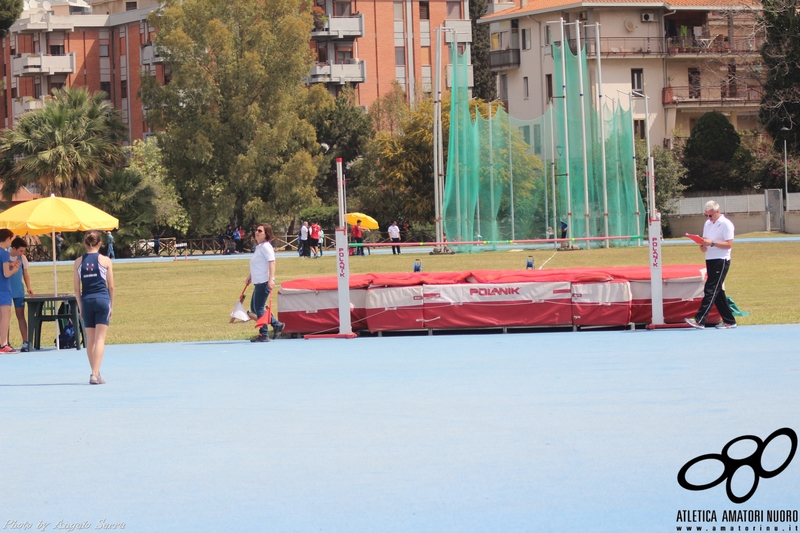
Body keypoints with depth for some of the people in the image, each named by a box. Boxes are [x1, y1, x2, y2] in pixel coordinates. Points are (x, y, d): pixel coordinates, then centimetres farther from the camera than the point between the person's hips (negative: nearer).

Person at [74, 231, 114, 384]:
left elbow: (76, 287, 4)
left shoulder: (79, 262, 3)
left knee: (90, 339, 12)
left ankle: (95, 373, 18)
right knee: (100, 338, -3)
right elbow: (111, 286, 1)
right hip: (102, 299, -2)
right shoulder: (105, 260, -2)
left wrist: (80, 306, 13)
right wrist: (112, 305, 11)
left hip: (86, 301, 2)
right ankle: (96, 374, -13)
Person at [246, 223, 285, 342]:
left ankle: (263, 335, 1)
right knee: (254, 308, 14)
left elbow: (272, 263, -21)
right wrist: (250, 276, 31)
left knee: (259, 308, -6)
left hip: (264, 282, -10)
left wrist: (271, 279, -29)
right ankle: (276, 324, 20)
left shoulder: (266, 247, -13)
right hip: (258, 282, 10)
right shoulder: (258, 247, 16)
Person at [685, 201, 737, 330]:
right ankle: (729, 321, 14)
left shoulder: (725, 224, -9)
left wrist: (712, 243, -23)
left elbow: (729, 244, -15)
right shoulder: (707, 224, 14)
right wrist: (703, 246, -4)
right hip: (710, 260, 9)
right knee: (718, 292, 9)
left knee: (711, 290, -12)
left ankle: (699, 320, -17)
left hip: (721, 261, -9)